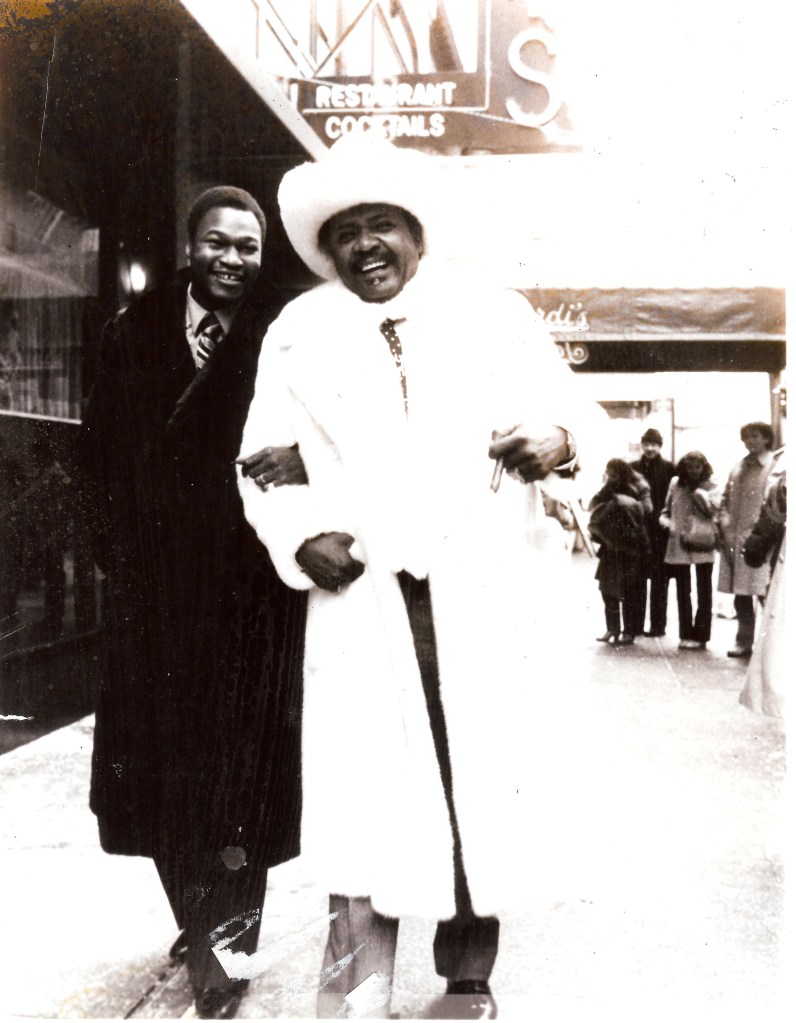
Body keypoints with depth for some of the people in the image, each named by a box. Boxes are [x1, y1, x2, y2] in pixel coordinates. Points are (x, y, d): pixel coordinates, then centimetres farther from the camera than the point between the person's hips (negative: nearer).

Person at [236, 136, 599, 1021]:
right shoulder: (298, 334, 12)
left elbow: (565, 408, 12)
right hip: (361, 589, 0)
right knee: (361, 778, -11)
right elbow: (263, 459, 12)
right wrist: (301, 537, -5)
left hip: (482, 589, 1)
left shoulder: (496, 315, 12)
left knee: (479, 776, 4)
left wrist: (555, 441, -12)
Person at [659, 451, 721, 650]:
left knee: (704, 591, 5)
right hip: (679, 544, 3)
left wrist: (698, 491, -20)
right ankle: (686, 635, 16)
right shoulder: (675, 483, 8)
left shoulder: (710, 484, 0)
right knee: (682, 591, 8)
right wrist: (666, 520, -3)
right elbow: (666, 509, 16)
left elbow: (714, 508, -14)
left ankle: (700, 635, 11)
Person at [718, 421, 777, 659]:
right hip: (736, 539, 6)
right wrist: (725, 525, 4)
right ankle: (744, 642, 21)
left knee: (766, 594, -4)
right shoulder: (737, 468, 16)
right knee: (741, 595, 12)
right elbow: (726, 499, 18)